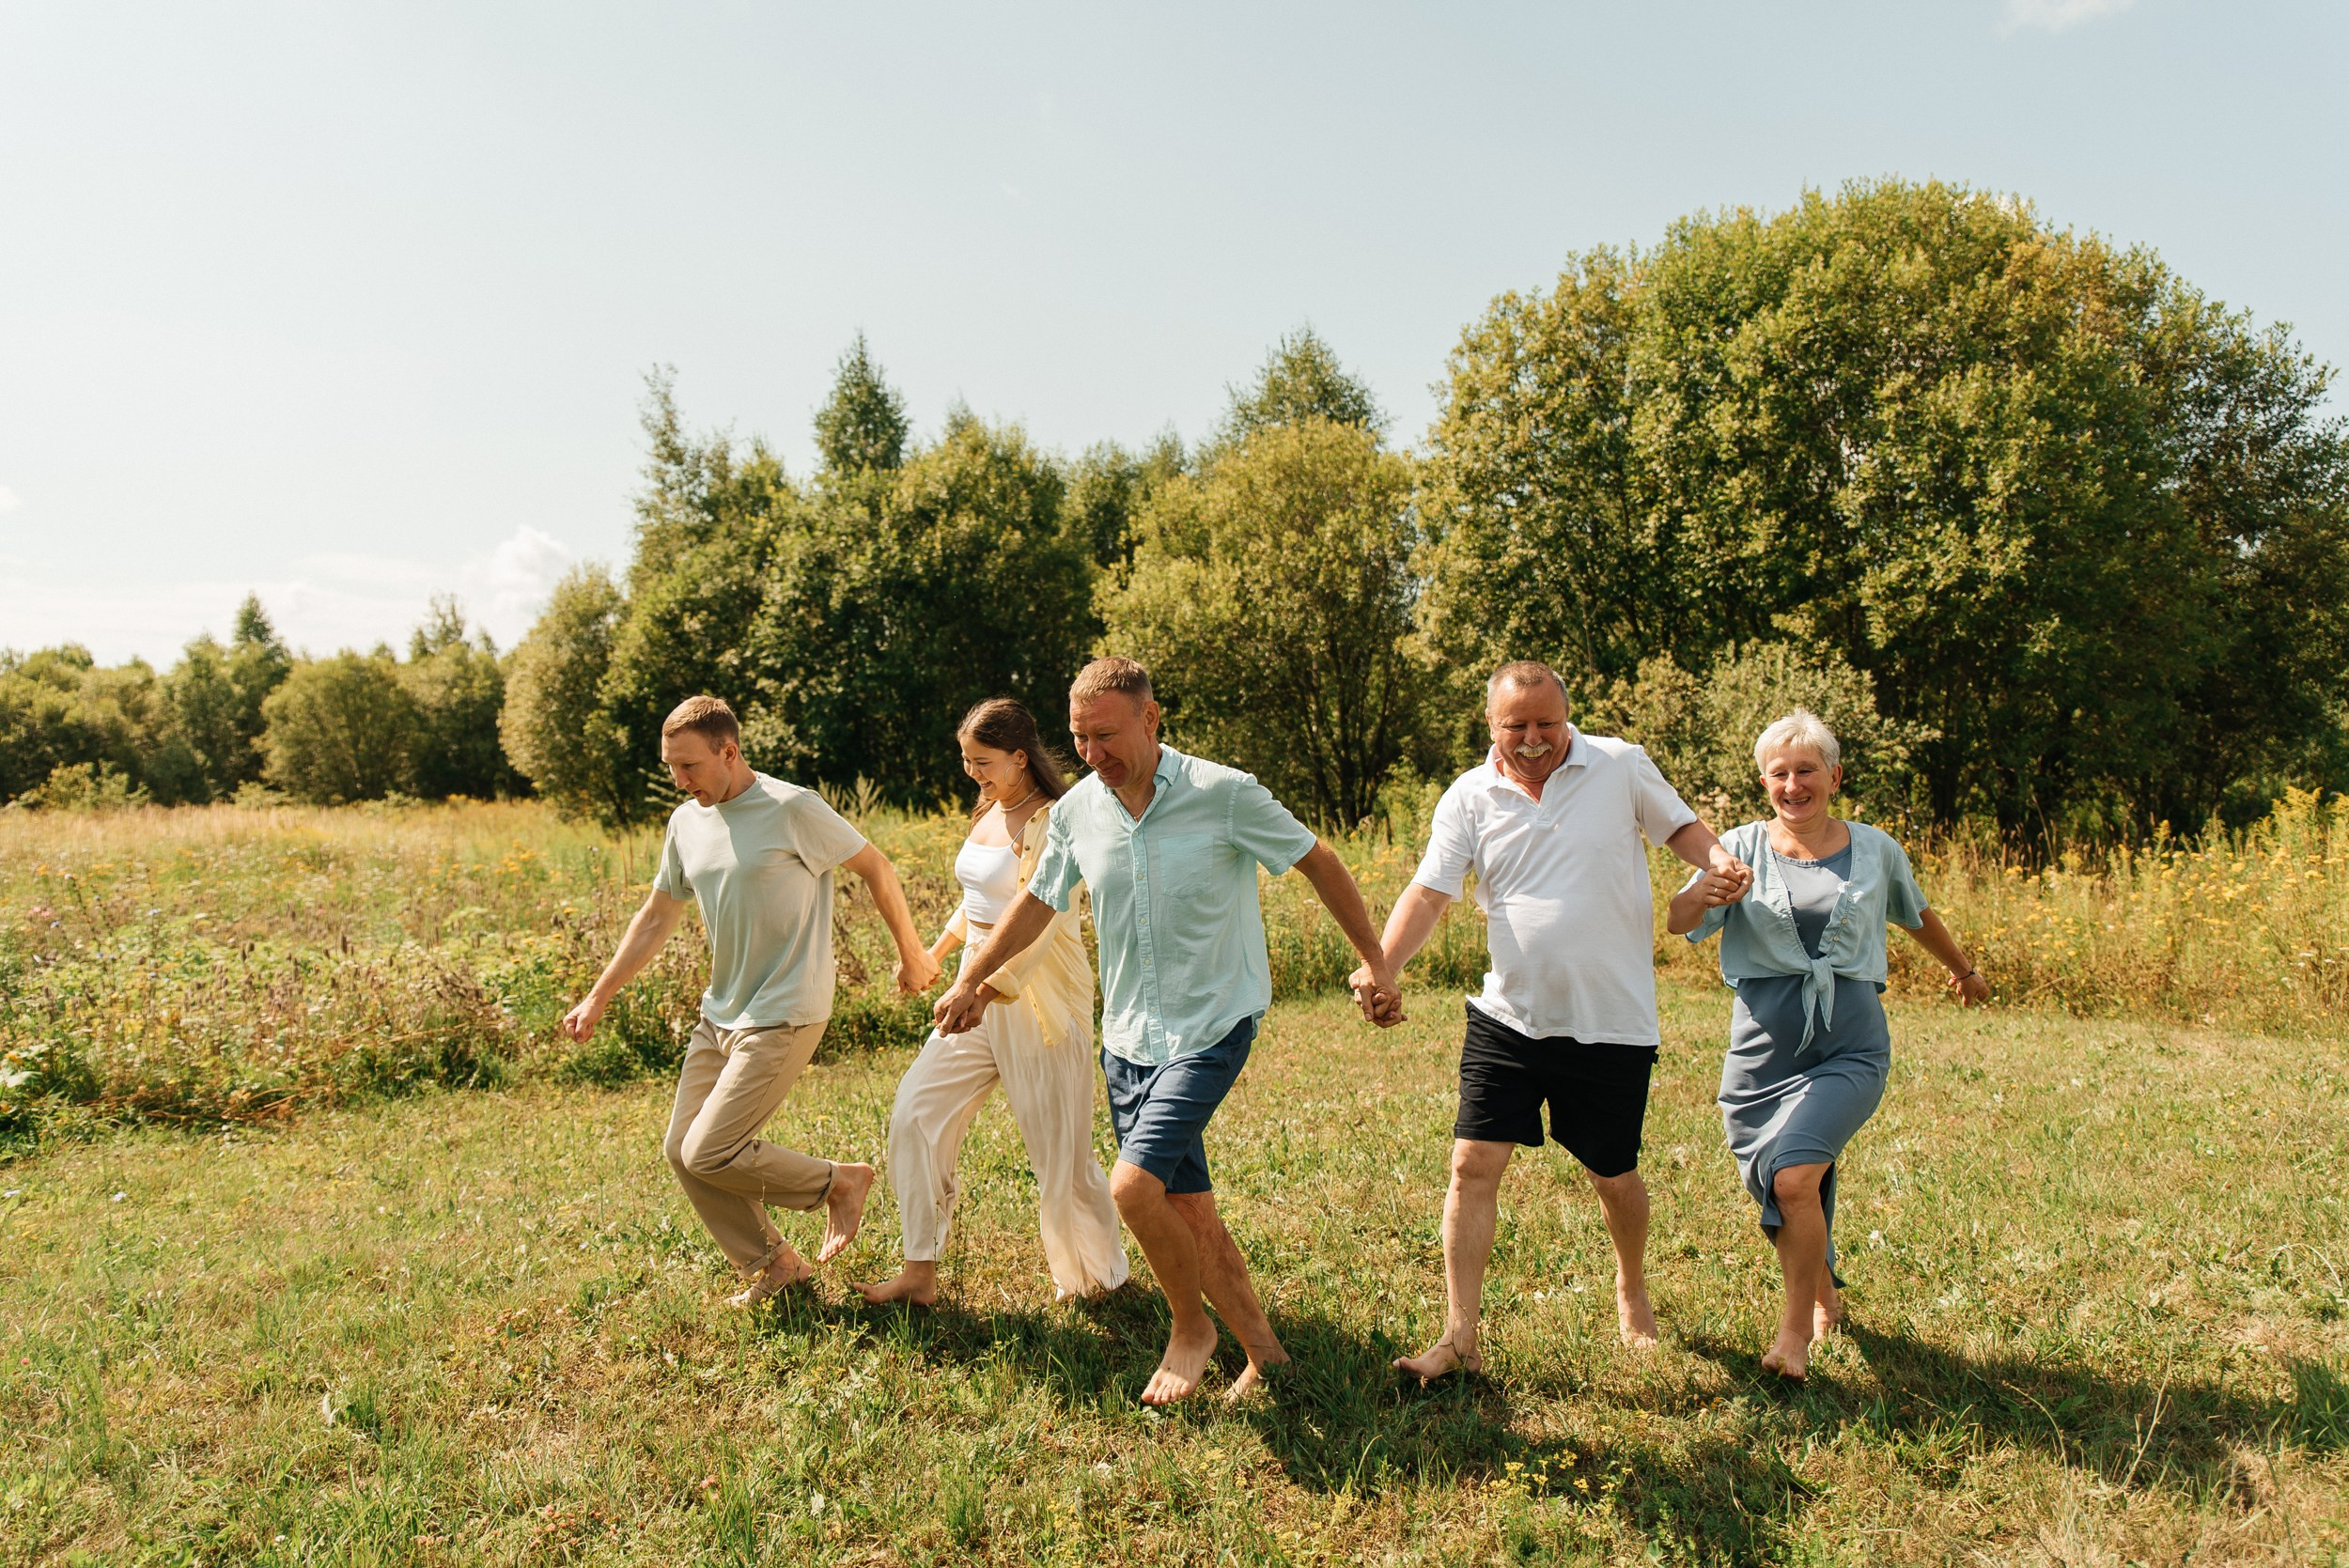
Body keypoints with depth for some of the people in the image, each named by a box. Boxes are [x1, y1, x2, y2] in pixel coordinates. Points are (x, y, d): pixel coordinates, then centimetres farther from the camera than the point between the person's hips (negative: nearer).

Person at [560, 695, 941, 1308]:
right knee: (680, 1150, 7)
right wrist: (598, 998, 15)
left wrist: (912, 953, 1)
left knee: (708, 1155, -12)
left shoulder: (793, 809, -15)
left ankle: (840, 1181, 10)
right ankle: (772, 1263, 23)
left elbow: (876, 868, -6)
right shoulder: (686, 822, 6)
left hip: (782, 1018, -8)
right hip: (719, 1015, 8)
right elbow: (656, 916, 16)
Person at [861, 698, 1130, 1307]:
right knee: (917, 1113, 2)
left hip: (1037, 996, -8)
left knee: (1058, 1144, 3)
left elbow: (1039, 923, -26)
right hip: (981, 988, 8)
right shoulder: (988, 813, 10)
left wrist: (982, 989, -35)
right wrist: (936, 950, 33)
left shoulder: (1050, 822, -16)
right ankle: (920, 1273, 11)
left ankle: (1099, 1273, 26)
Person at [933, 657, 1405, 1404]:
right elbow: (1037, 902, 16)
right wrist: (968, 980, 20)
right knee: (1187, 1210, 8)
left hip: (1210, 1028, -5)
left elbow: (1319, 863, -3)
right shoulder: (1076, 811, 0)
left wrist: (1374, 963, -1)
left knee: (1133, 1186, -19)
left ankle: (1191, 1326, 8)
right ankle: (1262, 1349, 26)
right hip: (1127, 1037, 5)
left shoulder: (1224, 794, -15)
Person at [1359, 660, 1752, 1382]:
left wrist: (1720, 860, -10)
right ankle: (1460, 1336, 5)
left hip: (1612, 1024, -1)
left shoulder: (1622, 766, -2)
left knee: (1614, 1178, 13)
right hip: (1509, 1017, 1)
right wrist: (1382, 964, -26)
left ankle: (1631, 1291, 43)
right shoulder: (1470, 796, -2)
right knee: (1473, 1166, -6)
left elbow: (1679, 825, 12)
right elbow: (1428, 891, -10)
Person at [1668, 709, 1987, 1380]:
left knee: (1795, 1177, -21)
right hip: (1763, 1045, 1)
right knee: (1784, 1196, 10)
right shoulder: (1742, 848, 1)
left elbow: (1918, 917, 25)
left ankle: (1795, 1329, -1)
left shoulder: (1875, 850, 5)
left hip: (1849, 1046, -1)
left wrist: (1965, 968, 40)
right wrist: (1702, 894, -35)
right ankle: (1824, 1297, 41)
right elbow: (1677, 922, -12)